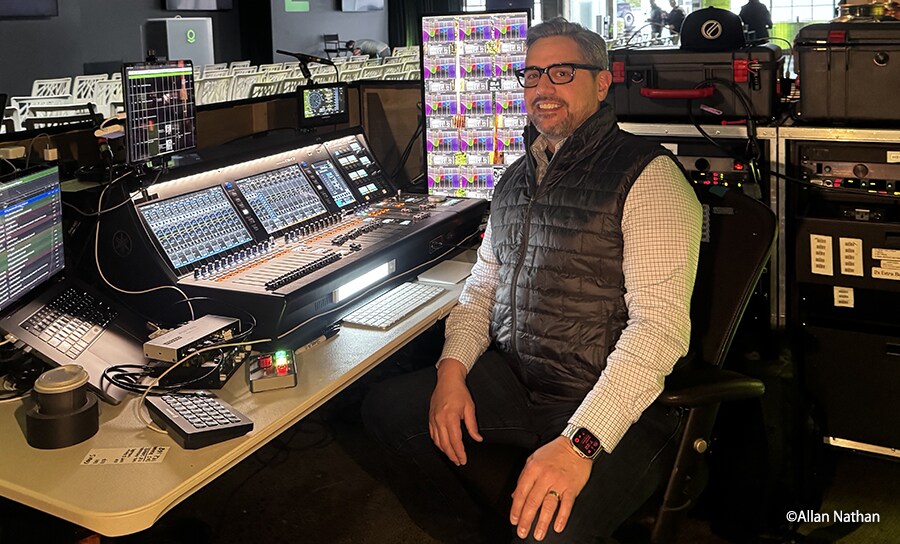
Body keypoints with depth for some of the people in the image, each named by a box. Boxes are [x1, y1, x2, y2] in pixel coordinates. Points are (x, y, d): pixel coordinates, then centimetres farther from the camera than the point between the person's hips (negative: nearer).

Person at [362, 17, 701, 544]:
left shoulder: (647, 176, -12)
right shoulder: (517, 176, 14)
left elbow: (660, 324, -21)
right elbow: (484, 284, 18)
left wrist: (579, 443, -31)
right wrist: (453, 367, -2)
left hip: (609, 404, -7)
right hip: (510, 382, 8)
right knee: (387, 406, -2)